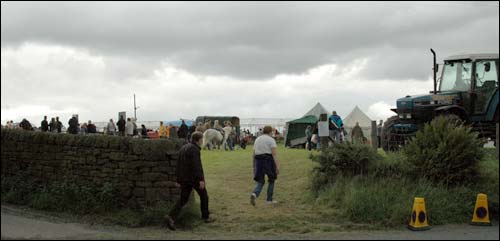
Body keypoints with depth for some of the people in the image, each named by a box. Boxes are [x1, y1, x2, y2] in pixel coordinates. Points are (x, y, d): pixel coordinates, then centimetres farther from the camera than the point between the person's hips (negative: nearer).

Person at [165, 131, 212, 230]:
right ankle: (206, 217, 22)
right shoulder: (194, 149, -14)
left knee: (183, 199, 6)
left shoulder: (183, 148, 13)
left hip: (184, 178, 7)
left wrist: (179, 180, 19)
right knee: (203, 196, 13)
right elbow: (197, 165, -23)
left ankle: (171, 217, -12)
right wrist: (201, 179, -26)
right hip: (195, 178, -7)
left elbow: (179, 165, 16)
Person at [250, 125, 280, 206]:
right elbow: (274, 154, -13)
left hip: (258, 161, 4)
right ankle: (269, 199, 18)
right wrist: (277, 166, -15)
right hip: (269, 160, -4)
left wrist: (254, 165, 20)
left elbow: (254, 153, 12)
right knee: (271, 180, 16)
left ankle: (254, 194, -23)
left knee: (260, 182, 6)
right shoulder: (271, 140, -4)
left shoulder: (257, 139, 13)